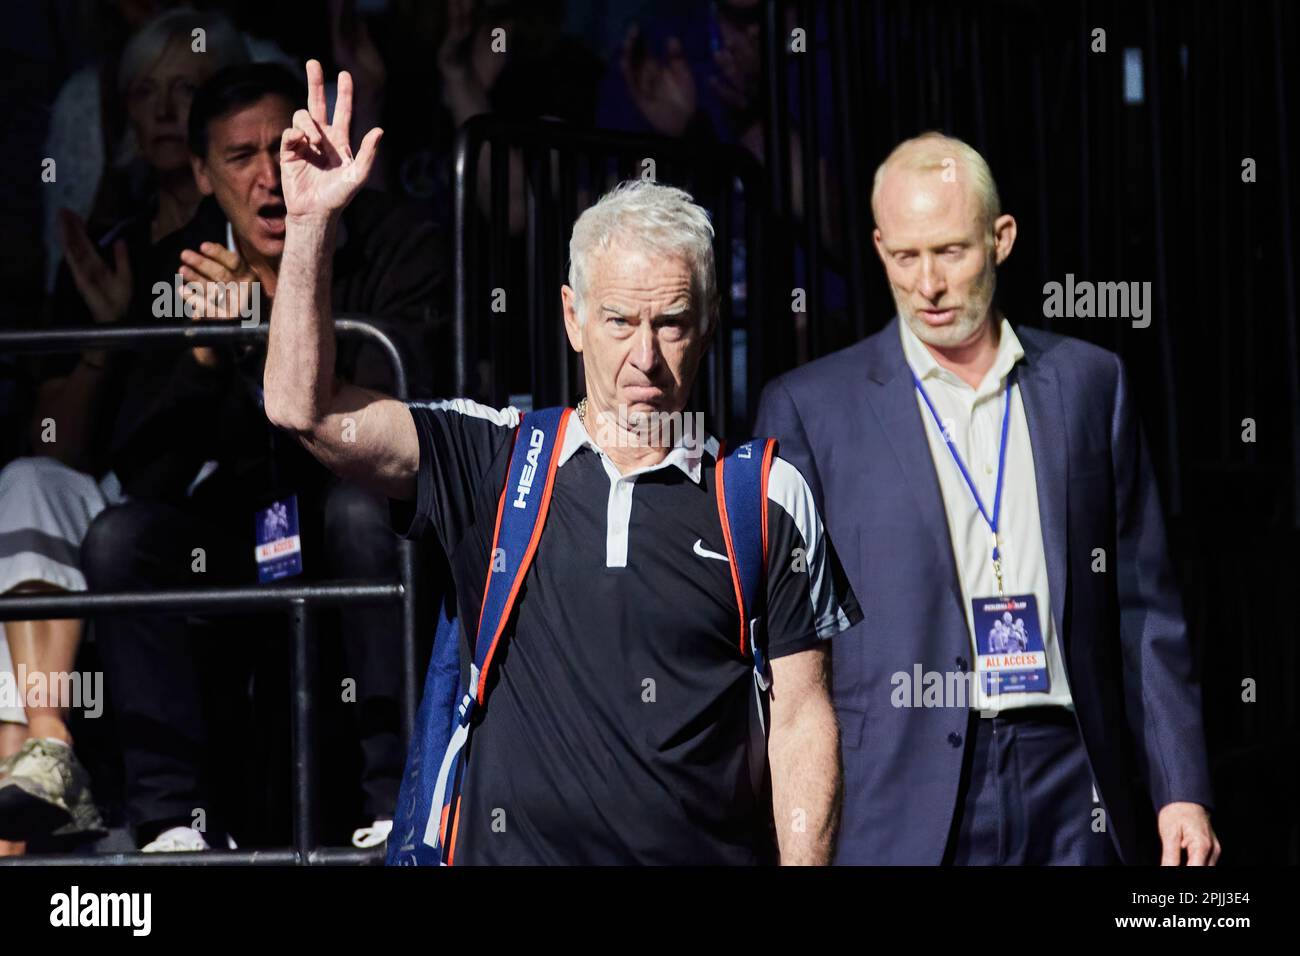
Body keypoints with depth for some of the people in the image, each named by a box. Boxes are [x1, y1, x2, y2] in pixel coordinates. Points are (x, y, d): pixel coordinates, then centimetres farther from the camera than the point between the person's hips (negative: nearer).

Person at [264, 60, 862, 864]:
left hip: (712, 847, 0)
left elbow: (801, 718, 3)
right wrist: (314, 223, -13)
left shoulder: (768, 496, 3)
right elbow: (305, 408, -6)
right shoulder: (491, 459, 4)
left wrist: (806, 862, -7)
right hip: (517, 844, 0)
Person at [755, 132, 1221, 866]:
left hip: (1070, 790, 2)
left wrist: (1182, 789, 6)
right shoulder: (808, 409, 1)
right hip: (902, 806, -2)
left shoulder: (1089, 382, 10)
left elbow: (1144, 606, 10)